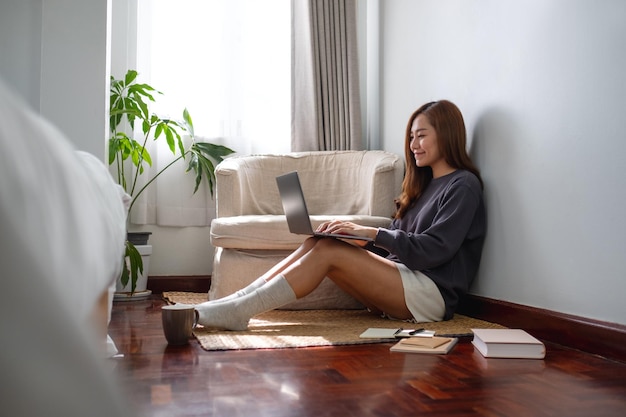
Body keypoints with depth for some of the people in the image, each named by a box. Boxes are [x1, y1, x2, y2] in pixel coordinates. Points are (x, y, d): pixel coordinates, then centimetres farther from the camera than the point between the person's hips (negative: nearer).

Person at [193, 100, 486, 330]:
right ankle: (237, 301, -20)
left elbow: (434, 250, -15)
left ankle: (239, 311, -25)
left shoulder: (463, 186, -3)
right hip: (398, 284, 7)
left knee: (328, 250, -23)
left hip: (431, 295, -7)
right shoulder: (423, 184, 22)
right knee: (316, 244, -13)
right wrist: (355, 238, -4)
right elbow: (390, 245, 14)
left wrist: (370, 233, -19)